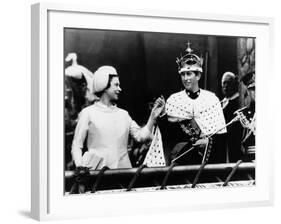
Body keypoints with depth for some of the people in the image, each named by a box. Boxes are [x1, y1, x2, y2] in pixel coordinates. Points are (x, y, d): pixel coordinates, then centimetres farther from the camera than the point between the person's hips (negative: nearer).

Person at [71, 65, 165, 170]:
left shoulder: (123, 114, 14)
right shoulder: (88, 113, 2)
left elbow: (141, 136, 7)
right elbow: (77, 146, 2)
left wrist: (153, 117, -4)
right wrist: (80, 165, -15)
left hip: (123, 170, 4)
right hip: (98, 170, -4)